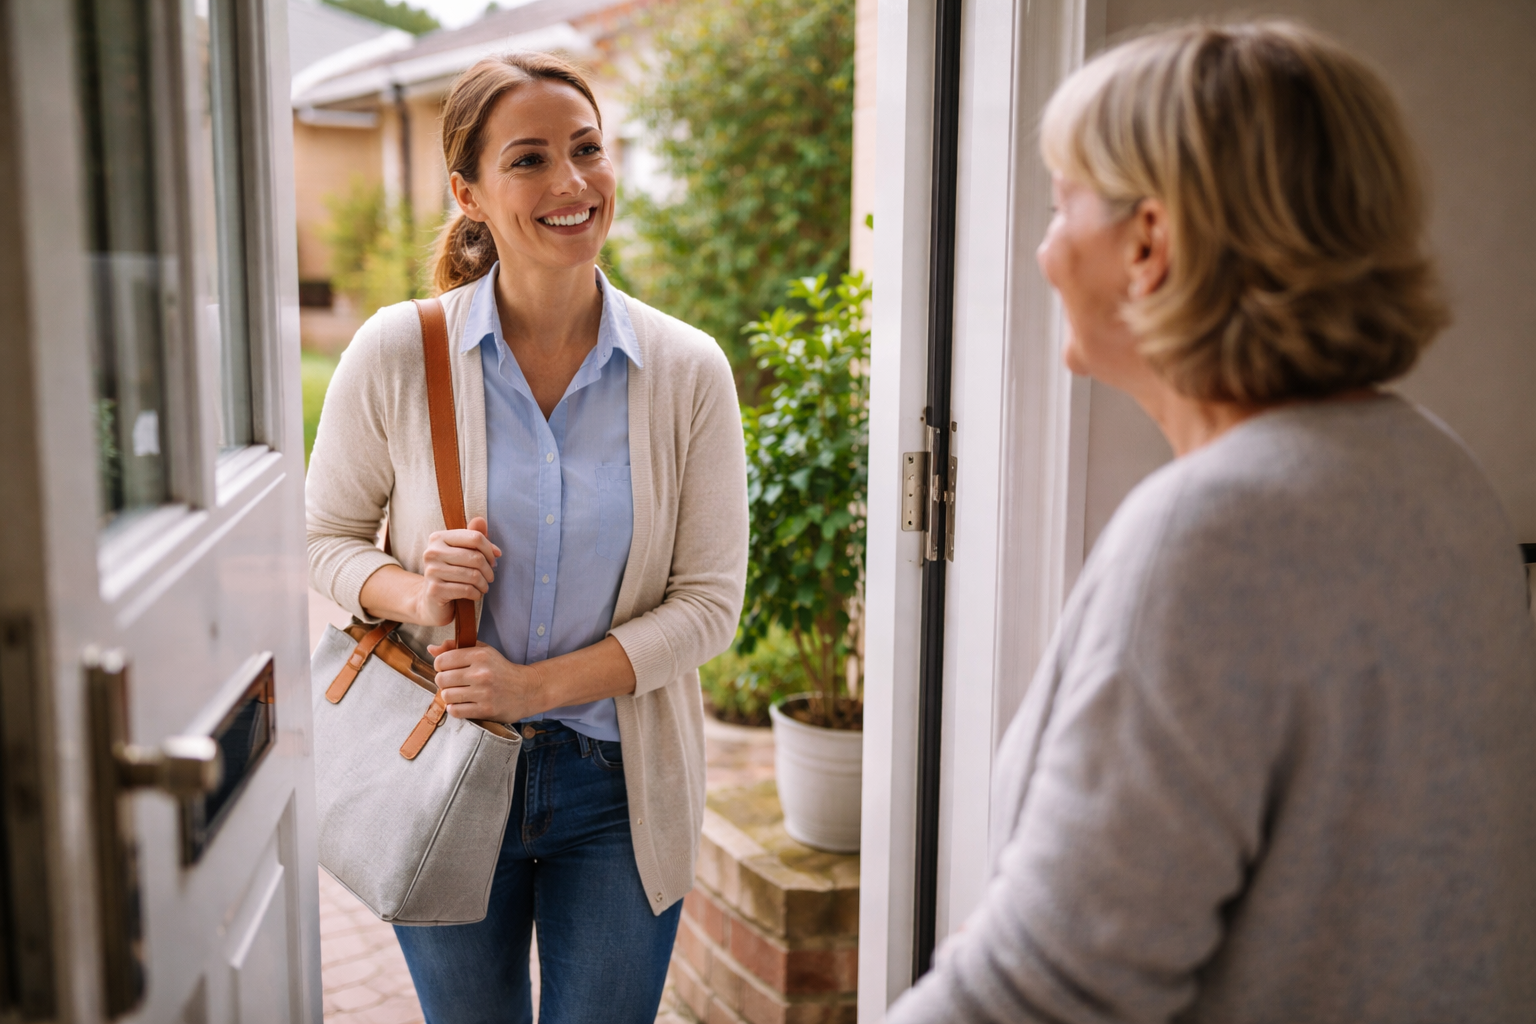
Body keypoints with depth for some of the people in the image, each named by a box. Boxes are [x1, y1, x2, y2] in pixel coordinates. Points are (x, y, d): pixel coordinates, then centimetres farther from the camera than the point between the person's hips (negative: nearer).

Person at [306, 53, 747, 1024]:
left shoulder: (688, 370, -8)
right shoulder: (397, 352, -9)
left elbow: (710, 601, -7)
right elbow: (322, 538, 3)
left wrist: (535, 684, -17)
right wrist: (411, 592, -19)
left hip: (620, 784, 0)